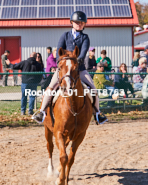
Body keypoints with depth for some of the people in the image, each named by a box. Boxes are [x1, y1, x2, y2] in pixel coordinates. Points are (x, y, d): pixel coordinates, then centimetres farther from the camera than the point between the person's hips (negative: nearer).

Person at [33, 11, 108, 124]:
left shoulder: (85, 38, 9)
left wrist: (80, 59, -31)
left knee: (93, 88, -6)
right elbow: (59, 50, 1)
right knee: (51, 87, -14)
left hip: (79, 68, 0)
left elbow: (84, 50, -10)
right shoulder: (65, 36, 11)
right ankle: (42, 112, -8)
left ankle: (97, 114, 8)